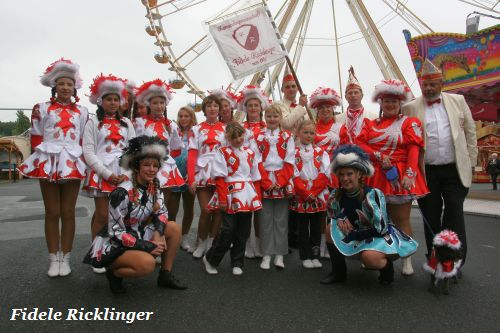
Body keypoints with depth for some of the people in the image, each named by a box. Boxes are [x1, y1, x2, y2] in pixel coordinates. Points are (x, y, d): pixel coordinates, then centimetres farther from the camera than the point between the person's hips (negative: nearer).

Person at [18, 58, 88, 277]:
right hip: (48, 164, -1)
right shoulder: (42, 109, 6)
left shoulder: (82, 112, 10)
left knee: (68, 212, 5)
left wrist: (81, 163, 3)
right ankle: (53, 259, 14)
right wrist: (40, 161, -2)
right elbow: (35, 138, 6)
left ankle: (65, 257, 15)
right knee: (52, 212, 5)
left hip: (72, 165, 1)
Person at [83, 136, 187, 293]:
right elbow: (115, 233, -24)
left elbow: (162, 212, 5)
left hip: (137, 236, 8)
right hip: (112, 245, -8)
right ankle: (113, 272, 0)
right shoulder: (122, 193, -26)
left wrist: (158, 233, -15)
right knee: (147, 263, -31)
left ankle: (165, 276, 6)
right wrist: (148, 246, -23)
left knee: (173, 228, -5)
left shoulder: (153, 186, -4)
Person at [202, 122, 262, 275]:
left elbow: (255, 178, 15)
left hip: (248, 197, 5)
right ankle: (210, 259, 15)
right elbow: (219, 178, -7)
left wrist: (257, 197, 10)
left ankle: (237, 264, 23)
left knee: (243, 232, 9)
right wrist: (222, 199, -14)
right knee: (228, 230, -7)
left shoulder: (250, 153, 13)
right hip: (231, 196, -5)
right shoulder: (222, 152, -1)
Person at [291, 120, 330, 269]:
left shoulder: (321, 152, 7)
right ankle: (305, 257, 16)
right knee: (303, 228, 7)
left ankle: (315, 256, 19)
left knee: (316, 227, 8)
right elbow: (294, 176, -7)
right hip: (301, 196, -2)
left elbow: (325, 174, -4)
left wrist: (313, 191, -14)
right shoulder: (293, 152, 1)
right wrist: (306, 192, -16)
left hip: (319, 196, 2)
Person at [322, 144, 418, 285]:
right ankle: (338, 272, 1)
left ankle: (387, 268, 2)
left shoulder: (373, 194, -25)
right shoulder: (336, 195, -10)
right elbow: (332, 217, 6)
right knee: (331, 228, -13)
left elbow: (380, 229, -26)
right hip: (358, 236, 6)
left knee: (369, 257, -35)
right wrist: (339, 220, -18)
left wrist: (351, 235, -24)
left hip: (383, 235, -6)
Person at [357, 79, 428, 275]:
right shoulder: (371, 125, 15)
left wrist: (409, 174, -19)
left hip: (399, 177, -3)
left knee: (401, 219, 0)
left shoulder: (409, 123, 4)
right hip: (375, 176, 4)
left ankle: (406, 259, 13)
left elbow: (414, 149, -7)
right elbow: (360, 143, 2)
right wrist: (379, 156, -13)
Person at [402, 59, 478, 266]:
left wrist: (471, 161, 6)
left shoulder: (458, 101, 8)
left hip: (454, 170, 1)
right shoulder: (410, 108, 2)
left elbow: (470, 132, 10)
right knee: (431, 217, 8)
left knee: (455, 214, 3)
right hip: (426, 171, 0)